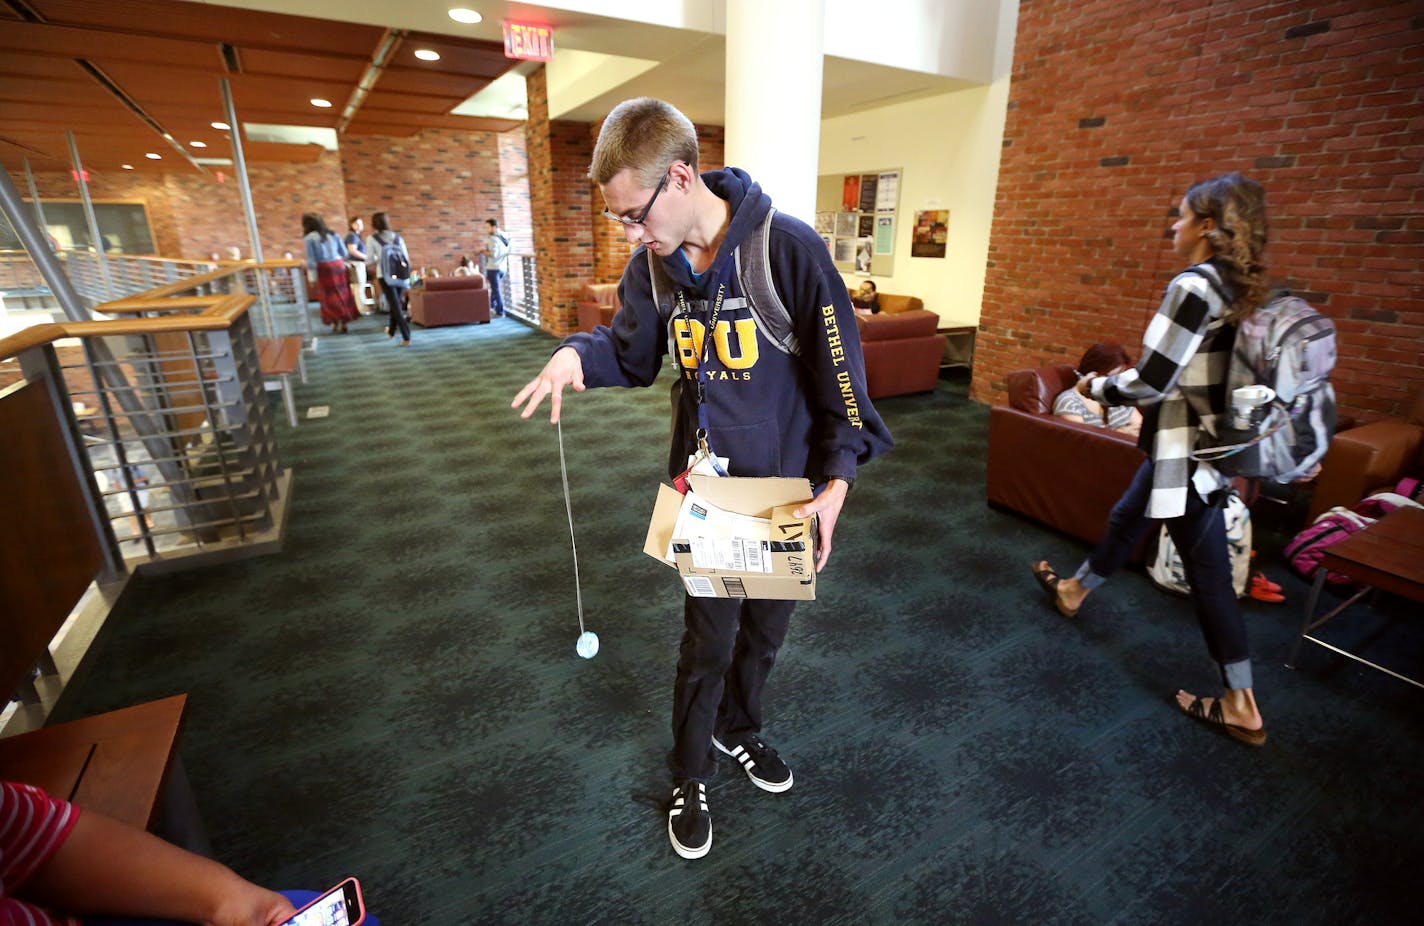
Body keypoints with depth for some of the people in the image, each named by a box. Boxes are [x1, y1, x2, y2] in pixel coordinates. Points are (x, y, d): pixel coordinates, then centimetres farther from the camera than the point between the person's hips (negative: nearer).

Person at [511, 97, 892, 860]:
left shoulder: (787, 248, -18)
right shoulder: (653, 265, -4)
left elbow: (839, 370, -14)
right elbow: (632, 352, 10)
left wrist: (836, 481, -17)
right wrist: (577, 354, -12)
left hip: (789, 486, -1)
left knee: (765, 628, 19)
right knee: (709, 640, 10)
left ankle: (738, 727, 49)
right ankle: (691, 776, 35)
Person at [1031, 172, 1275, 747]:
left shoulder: (1193, 285, -20)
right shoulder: (1239, 288, 7)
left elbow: (1150, 383, -22)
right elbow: (1198, 372, 14)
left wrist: (1096, 387, -4)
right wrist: (1122, 382, 16)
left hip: (1187, 455, -9)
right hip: (1206, 444, 9)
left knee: (1207, 574, 3)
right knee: (1126, 519, 24)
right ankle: (1074, 592, 46)